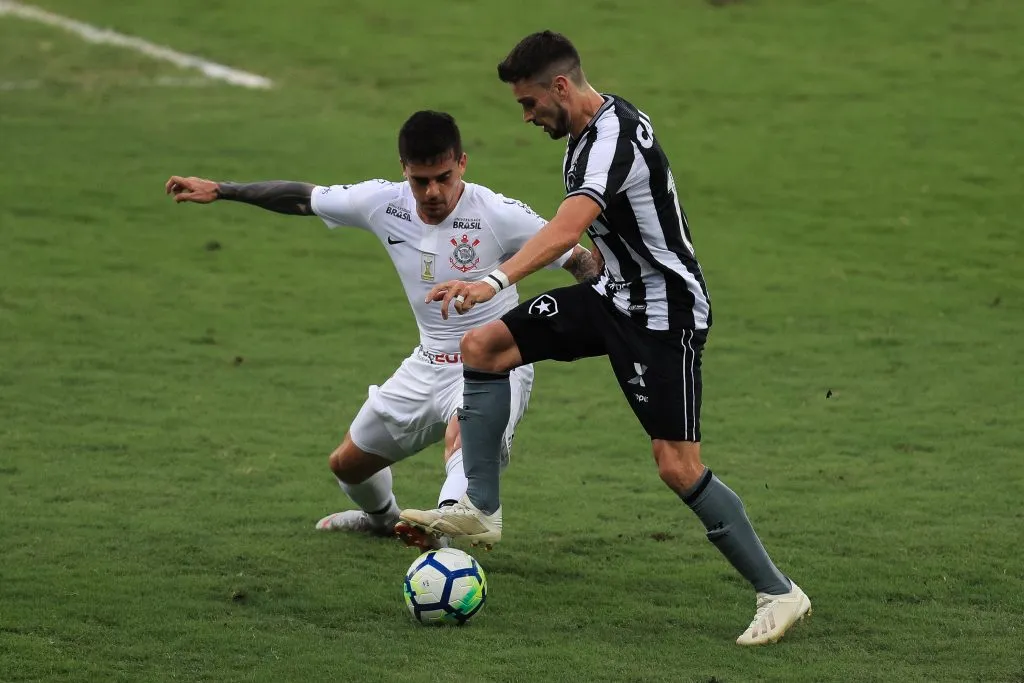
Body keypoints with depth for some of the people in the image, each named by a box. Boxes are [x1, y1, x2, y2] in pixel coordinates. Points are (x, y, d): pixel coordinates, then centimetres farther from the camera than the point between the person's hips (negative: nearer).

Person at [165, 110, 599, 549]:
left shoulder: (499, 215, -22)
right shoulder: (384, 203, -9)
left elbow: (580, 261, -15)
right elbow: (302, 198, 4)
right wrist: (219, 191, 6)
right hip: (429, 366, 6)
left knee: (462, 435, -42)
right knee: (347, 464, 20)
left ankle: (446, 536, -57)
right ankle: (383, 518, 52)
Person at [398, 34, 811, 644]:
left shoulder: (613, 139, -26)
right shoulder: (592, 130, 5)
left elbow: (568, 228, -43)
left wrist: (496, 283, -55)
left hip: (665, 312, -10)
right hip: (616, 295, 10)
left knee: (678, 467, -14)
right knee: (483, 345, 0)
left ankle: (779, 593, -1)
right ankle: (482, 509, 4)